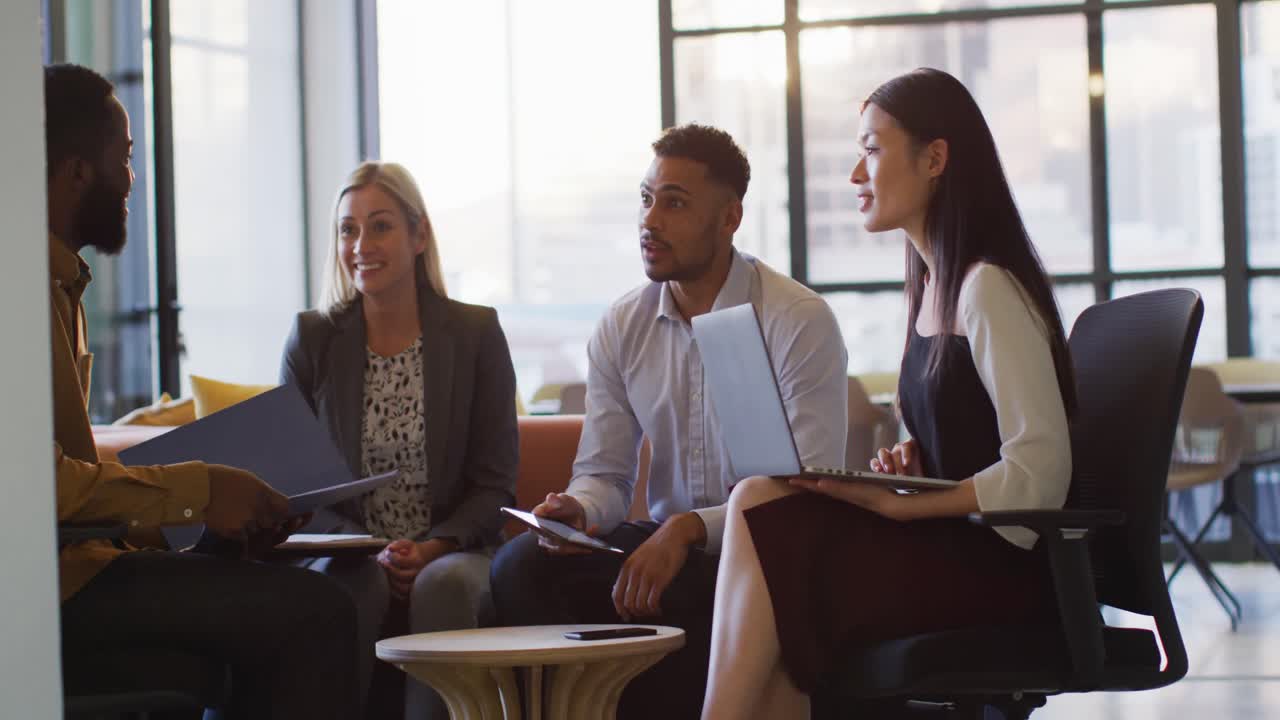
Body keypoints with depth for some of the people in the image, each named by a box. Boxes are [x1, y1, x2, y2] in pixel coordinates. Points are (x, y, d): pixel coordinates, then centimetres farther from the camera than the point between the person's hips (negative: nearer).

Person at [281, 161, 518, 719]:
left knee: (443, 585, -34)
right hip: (349, 551, 0)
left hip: (454, 552, 0)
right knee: (348, 588, -34)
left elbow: (495, 484, 2)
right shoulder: (312, 339, 6)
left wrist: (434, 549, -16)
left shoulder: (476, 333, 3)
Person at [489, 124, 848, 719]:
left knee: (680, 590, -37)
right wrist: (579, 509, -18)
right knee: (521, 566, -21)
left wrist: (689, 528, -28)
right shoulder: (622, 328, 7)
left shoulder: (799, 322, -10)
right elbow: (605, 473, 8)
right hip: (662, 542, 5)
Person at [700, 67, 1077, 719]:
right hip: (948, 547, 8)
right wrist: (909, 464, 2)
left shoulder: (989, 287, -12)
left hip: (1003, 562, -8)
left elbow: (1038, 473, -18)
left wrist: (899, 505, -20)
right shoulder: (932, 288, 16)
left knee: (761, 512, -21)